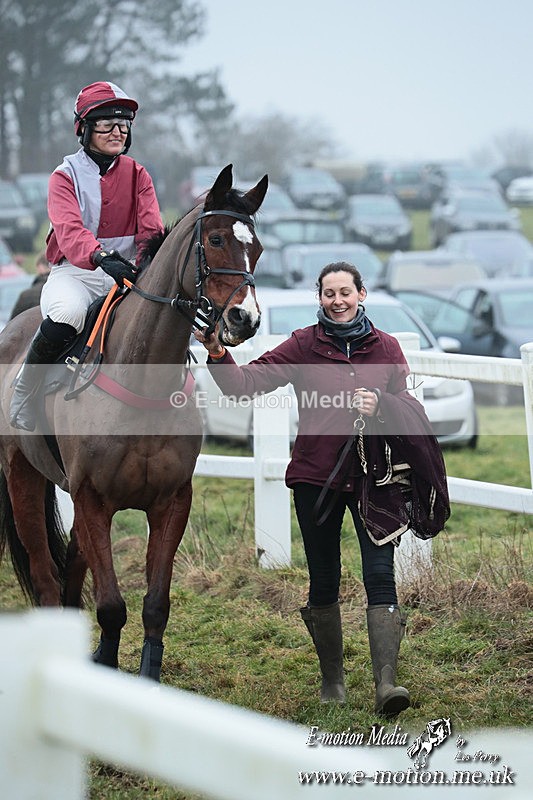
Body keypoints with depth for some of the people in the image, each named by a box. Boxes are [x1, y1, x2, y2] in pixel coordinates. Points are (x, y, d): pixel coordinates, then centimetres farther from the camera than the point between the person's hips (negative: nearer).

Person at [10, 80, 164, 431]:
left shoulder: (137, 175, 11)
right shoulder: (66, 175, -1)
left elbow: (151, 231, -1)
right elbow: (68, 228, -20)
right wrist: (100, 256, -41)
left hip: (127, 272, 3)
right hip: (75, 272, -3)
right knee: (66, 314, -37)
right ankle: (25, 396, -14)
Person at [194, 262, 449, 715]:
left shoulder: (385, 347, 5)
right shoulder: (304, 346, 1)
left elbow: (407, 406, 6)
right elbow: (248, 382, -6)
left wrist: (380, 404, -15)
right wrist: (217, 354, -24)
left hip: (373, 475, 0)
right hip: (316, 477, 0)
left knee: (380, 574, -12)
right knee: (324, 581, 9)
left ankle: (387, 684, -18)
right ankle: (332, 681, 25)